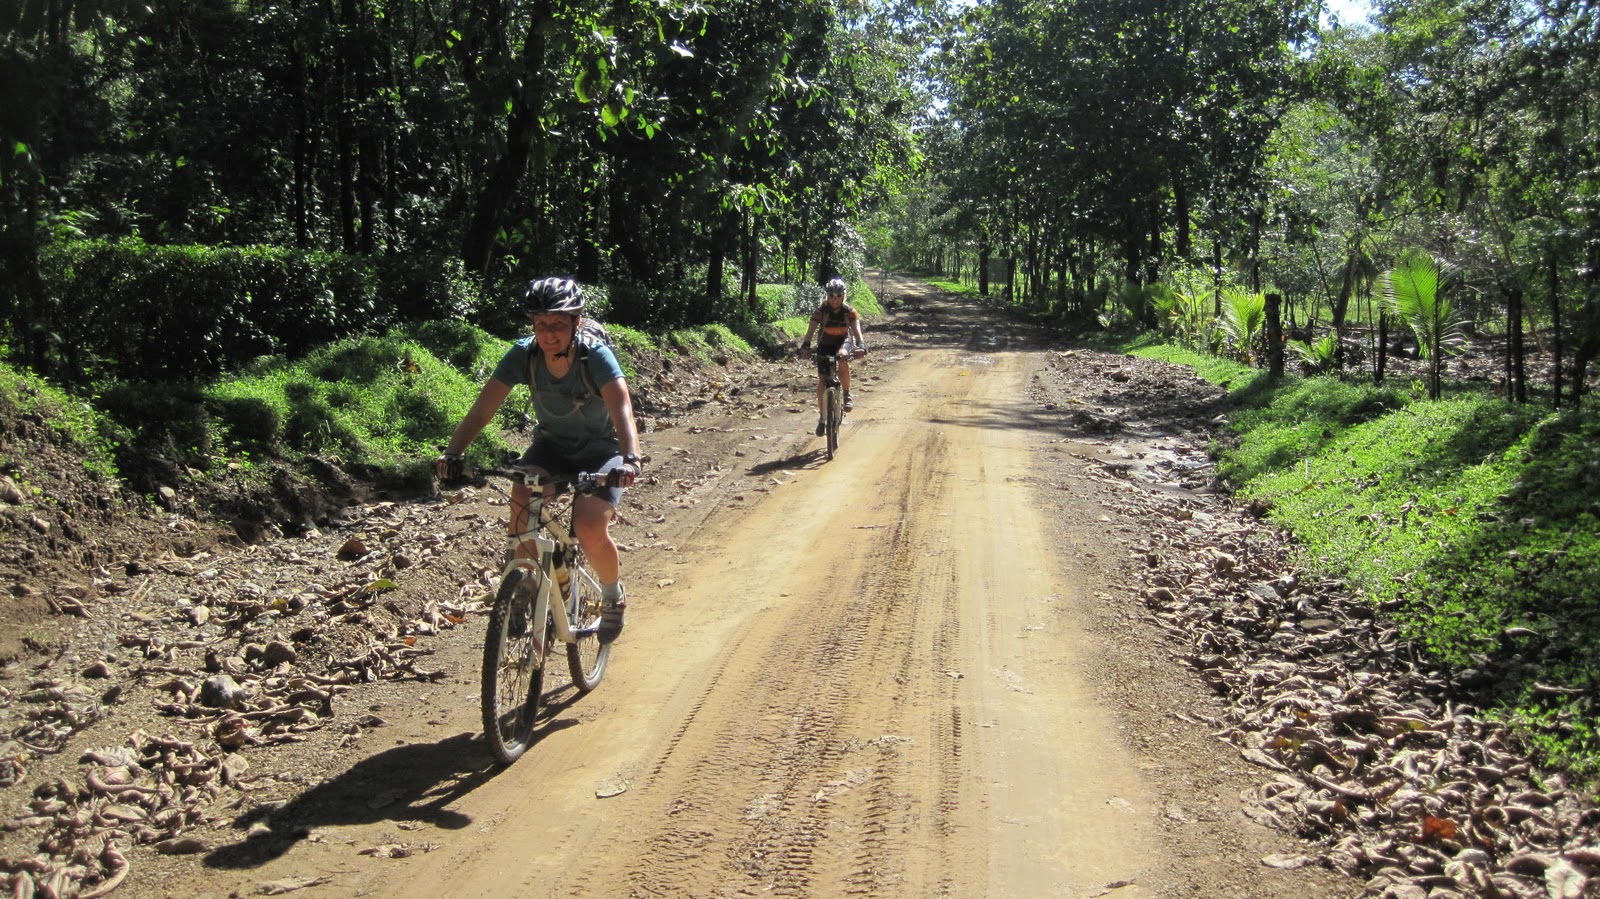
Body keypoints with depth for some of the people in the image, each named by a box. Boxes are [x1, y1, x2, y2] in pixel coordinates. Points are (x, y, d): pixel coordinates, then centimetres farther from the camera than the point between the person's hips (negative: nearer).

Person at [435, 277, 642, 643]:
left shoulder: (596, 357, -26)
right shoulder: (522, 356, -17)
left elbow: (622, 410, -40)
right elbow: (481, 411, -22)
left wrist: (630, 459, -58)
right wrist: (452, 454, -37)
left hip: (599, 452, -3)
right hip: (551, 447, 3)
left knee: (590, 529, -25)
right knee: (521, 500, -29)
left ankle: (613, 596, 7)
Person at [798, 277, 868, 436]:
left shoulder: (849, 311, -20)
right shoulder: (821, 310, -21)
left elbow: (856, 329, -30)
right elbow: (811, 330, -30)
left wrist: (861, 345, -50)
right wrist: (805, 347, -47)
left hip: (843, 341, -1)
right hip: (825, 344, 1)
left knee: (843, 359, -37)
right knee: (822, 381, -6)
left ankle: (847, 395, -18)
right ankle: (822, 418, 8)